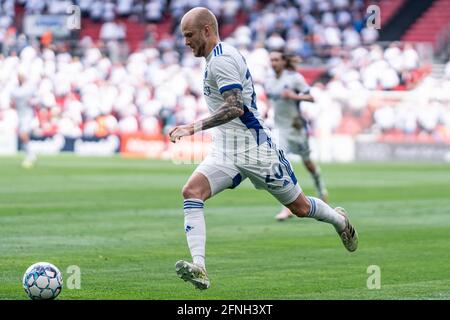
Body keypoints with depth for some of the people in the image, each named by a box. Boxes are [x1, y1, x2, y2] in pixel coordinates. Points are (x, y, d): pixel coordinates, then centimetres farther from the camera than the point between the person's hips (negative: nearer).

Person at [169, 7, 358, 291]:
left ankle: (339, 220, 42)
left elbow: (235, 108, -30)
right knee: (192, 192, -18)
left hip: (254, 150, -9)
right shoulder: (221, 56, 12)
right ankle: (199, 267, -30)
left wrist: (195, 127, -35)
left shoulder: (221, 59, -19)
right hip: (226, 152, 9)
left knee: (300, 207, 9)